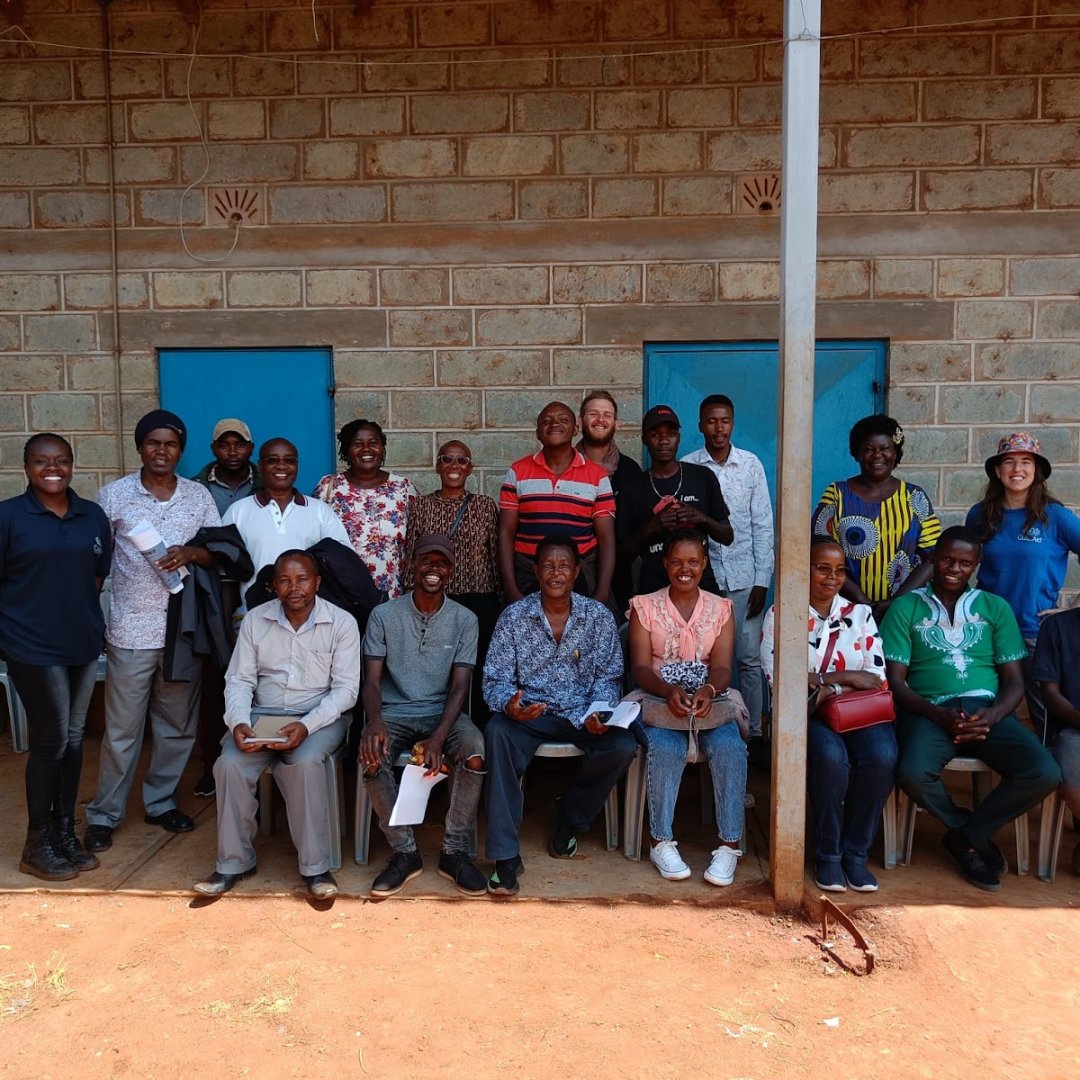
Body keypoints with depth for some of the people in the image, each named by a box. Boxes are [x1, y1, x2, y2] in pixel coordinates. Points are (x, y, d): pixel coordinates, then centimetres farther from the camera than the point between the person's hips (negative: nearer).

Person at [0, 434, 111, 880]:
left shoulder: (93, 515, 6)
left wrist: (81, 612, 6)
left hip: (83, 643, 5)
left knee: (73, 739, 12)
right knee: (50, 740, -1)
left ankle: (64, 831, 26)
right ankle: (37, 844, 15)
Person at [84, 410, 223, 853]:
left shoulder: (199, 496, 4)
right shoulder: (114, 494, -1)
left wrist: (190, 553, -15)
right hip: (131, 630, -2)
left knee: (178, 725, 12)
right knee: (122, 729, 5)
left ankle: (161, 802, 30)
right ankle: (104, 815, 21)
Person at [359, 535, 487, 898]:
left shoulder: (464, 619, 1)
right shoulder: (384, 615, 0)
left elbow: (459, 687, -5)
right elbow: (372, 681, -4)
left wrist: (438, 737, -23)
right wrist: (374, 721, -27)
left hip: (443, 713, 0)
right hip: (394, 713, 0)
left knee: (475, 749, -31)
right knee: (371, 755, -32)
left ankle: (455, 852, -13)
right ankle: (404, 852, -13)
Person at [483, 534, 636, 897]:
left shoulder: (598, 616, 2)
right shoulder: (514, 616, -1)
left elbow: (607, 676, 3)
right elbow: (496, 678, -3)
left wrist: (598, 714, -17)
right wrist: (509, 704, -26)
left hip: (581, 713, 1)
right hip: (529, 713, -1)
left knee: (623, 747, -27)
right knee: (496, 732, -33)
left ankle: (569, 820, 3)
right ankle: (505, 854, -29)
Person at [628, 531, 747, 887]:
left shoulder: (721, 609, 8)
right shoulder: (645, 607, 5)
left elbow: (722, 667, -3)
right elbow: (640, 667, -4)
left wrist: (708, 690, -27)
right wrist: (670, 691, -25)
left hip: (710, 701, 1)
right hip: (659, 700, -1)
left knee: (730, 747, -29)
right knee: (666, 748, -33)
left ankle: (729, 844, -18)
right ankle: (662, 842, -17)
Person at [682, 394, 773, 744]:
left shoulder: (752, 464, 3)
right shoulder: (687, 467, 0)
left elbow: (762, 526, 3)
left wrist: (762, 581, -1)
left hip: (744, 576, 1)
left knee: (749, 659, 4)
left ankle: (753, 730, 15)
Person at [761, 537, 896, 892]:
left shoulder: (860, 613, 13)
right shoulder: (779, 615, 5)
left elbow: (876, 676, 2)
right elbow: (777, 676, -8)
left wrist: (829, 690, -14)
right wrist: (843, 677, -10)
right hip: (805, 713, -2)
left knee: (881, 757, -30)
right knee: (831, 757, -34)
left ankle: (856, 852, -9)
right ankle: (827, 855, -10)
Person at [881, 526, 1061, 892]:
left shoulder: (995, 608, 16)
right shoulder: (906, 607, 8)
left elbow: (1014, 680, 11)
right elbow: (895, 680, 1)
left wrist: (991, 717, -11)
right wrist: (940, 716, -15)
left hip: (986, 709, 3)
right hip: (930, 711, -2)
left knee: (1044, 773, -24)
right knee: (913, 774, -33)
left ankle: (965, 837, -1)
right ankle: (978, 835, -1)